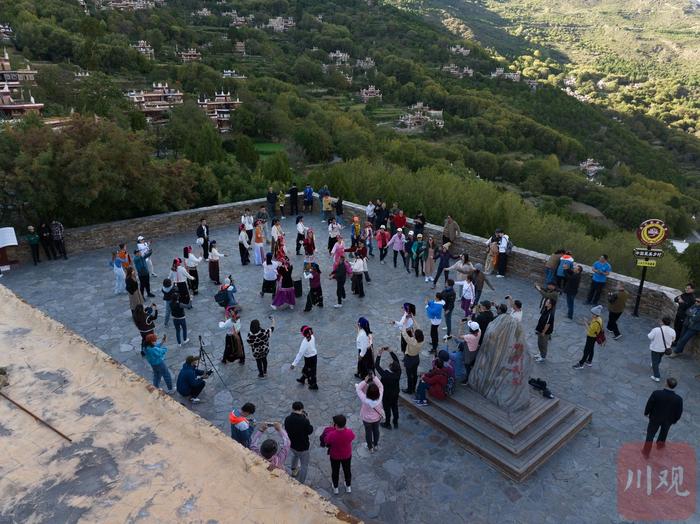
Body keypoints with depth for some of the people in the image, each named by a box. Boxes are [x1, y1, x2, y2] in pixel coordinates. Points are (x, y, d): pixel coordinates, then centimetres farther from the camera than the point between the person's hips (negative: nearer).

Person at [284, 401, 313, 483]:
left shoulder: (287, 419, -16)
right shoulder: (304, 421, -30)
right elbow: (310, 431, -14)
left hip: (291, 445, 6)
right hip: (302, 447, -6)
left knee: (295, 455, 38)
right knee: (304, 465, 14)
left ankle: (294, 470, 60)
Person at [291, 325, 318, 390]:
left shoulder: (305, 342, -33)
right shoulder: (312, 337, -14)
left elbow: (300, 353, -33)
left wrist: (294, 364, -32)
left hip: (309, 359, -7)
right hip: (314, 355, 7)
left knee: (311, 372, 16)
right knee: (306, 370, 30)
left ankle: (314, 386, 36)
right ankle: (302, 380, 54)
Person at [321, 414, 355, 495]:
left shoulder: (331, 434, -36)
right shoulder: (349, 432, -31)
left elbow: (325, 441, -13)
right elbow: (353, 437, -6)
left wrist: (332, 428, -7)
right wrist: (345, 428, -4)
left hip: (335, 456, -1)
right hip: (347, 455, 2)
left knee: (335, 471, 25)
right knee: (347, 470, 27)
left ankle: (335, 488, 47)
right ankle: (348, 487, 49)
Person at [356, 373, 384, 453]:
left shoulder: (365, 399, -40)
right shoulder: (379, 398, -35)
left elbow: (358, 389, -29)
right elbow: (381, 386, -21)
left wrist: (365, 381, -29)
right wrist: (374, 378, -25)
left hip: (367, 419, -2)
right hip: (377, 418, 2)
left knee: (368, 432, 24)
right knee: (376, 430, 28)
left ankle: (370, 447, 45)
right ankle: (376, 445, 51)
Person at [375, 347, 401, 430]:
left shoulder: (385, 374, -38)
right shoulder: (398, 372, -25)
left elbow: (376, 365, -31)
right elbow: (396, 359, -13)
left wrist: (379, 354, -30)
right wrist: (390, 351, -15)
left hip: (386, 395, -5)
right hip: (395, 393, 5)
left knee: (387, 409, 17)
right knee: (395, 407, 23)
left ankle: (387, 424, 37)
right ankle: (396, 423, 41)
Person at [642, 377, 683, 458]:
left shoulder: (656, 393, -33)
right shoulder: (678, 399, -29)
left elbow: (649, 405, -18)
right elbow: (679, 412, -12)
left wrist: (646, 413, 4)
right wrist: (674, 420, 10)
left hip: (655, 418, -1)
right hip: (668, 420, 1)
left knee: (650, 434, 19)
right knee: (664, 432, 32)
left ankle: (646, 452, 33)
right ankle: (660, 444, 57)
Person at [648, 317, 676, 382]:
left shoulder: (656, 330, -30)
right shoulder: (672, 331, -17)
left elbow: (650, 337, -18)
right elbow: (673, 339, -2)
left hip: (656, 348, -5)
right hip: (665, 349, 5)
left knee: (655, 362, 11)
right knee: (659, 359, 32)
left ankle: (657, 377, 16)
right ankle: (654, 367, 57)